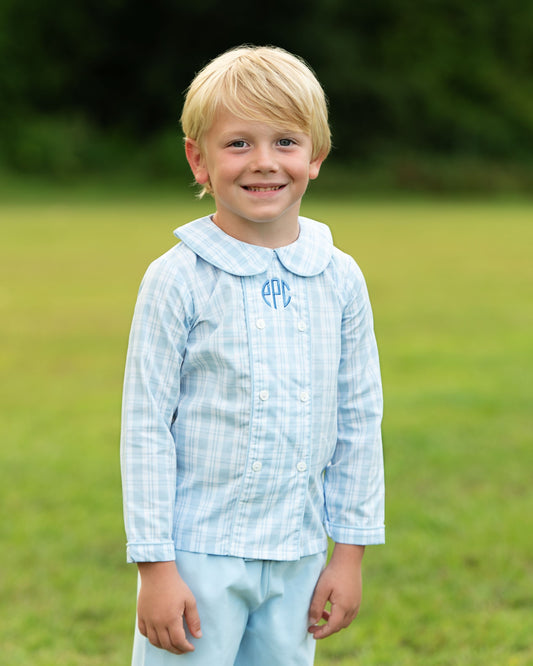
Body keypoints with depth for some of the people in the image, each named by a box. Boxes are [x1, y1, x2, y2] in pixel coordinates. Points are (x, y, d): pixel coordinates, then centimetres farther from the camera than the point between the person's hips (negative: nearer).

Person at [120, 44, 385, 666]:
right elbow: (146, 428, -8)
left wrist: (350, 551, 8)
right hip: (198, 553, -4)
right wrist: (155, 566, -10)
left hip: (296, 557, 4)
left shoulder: (340, 280, 2)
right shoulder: (179, 280, -9)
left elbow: (359, 421, 8)